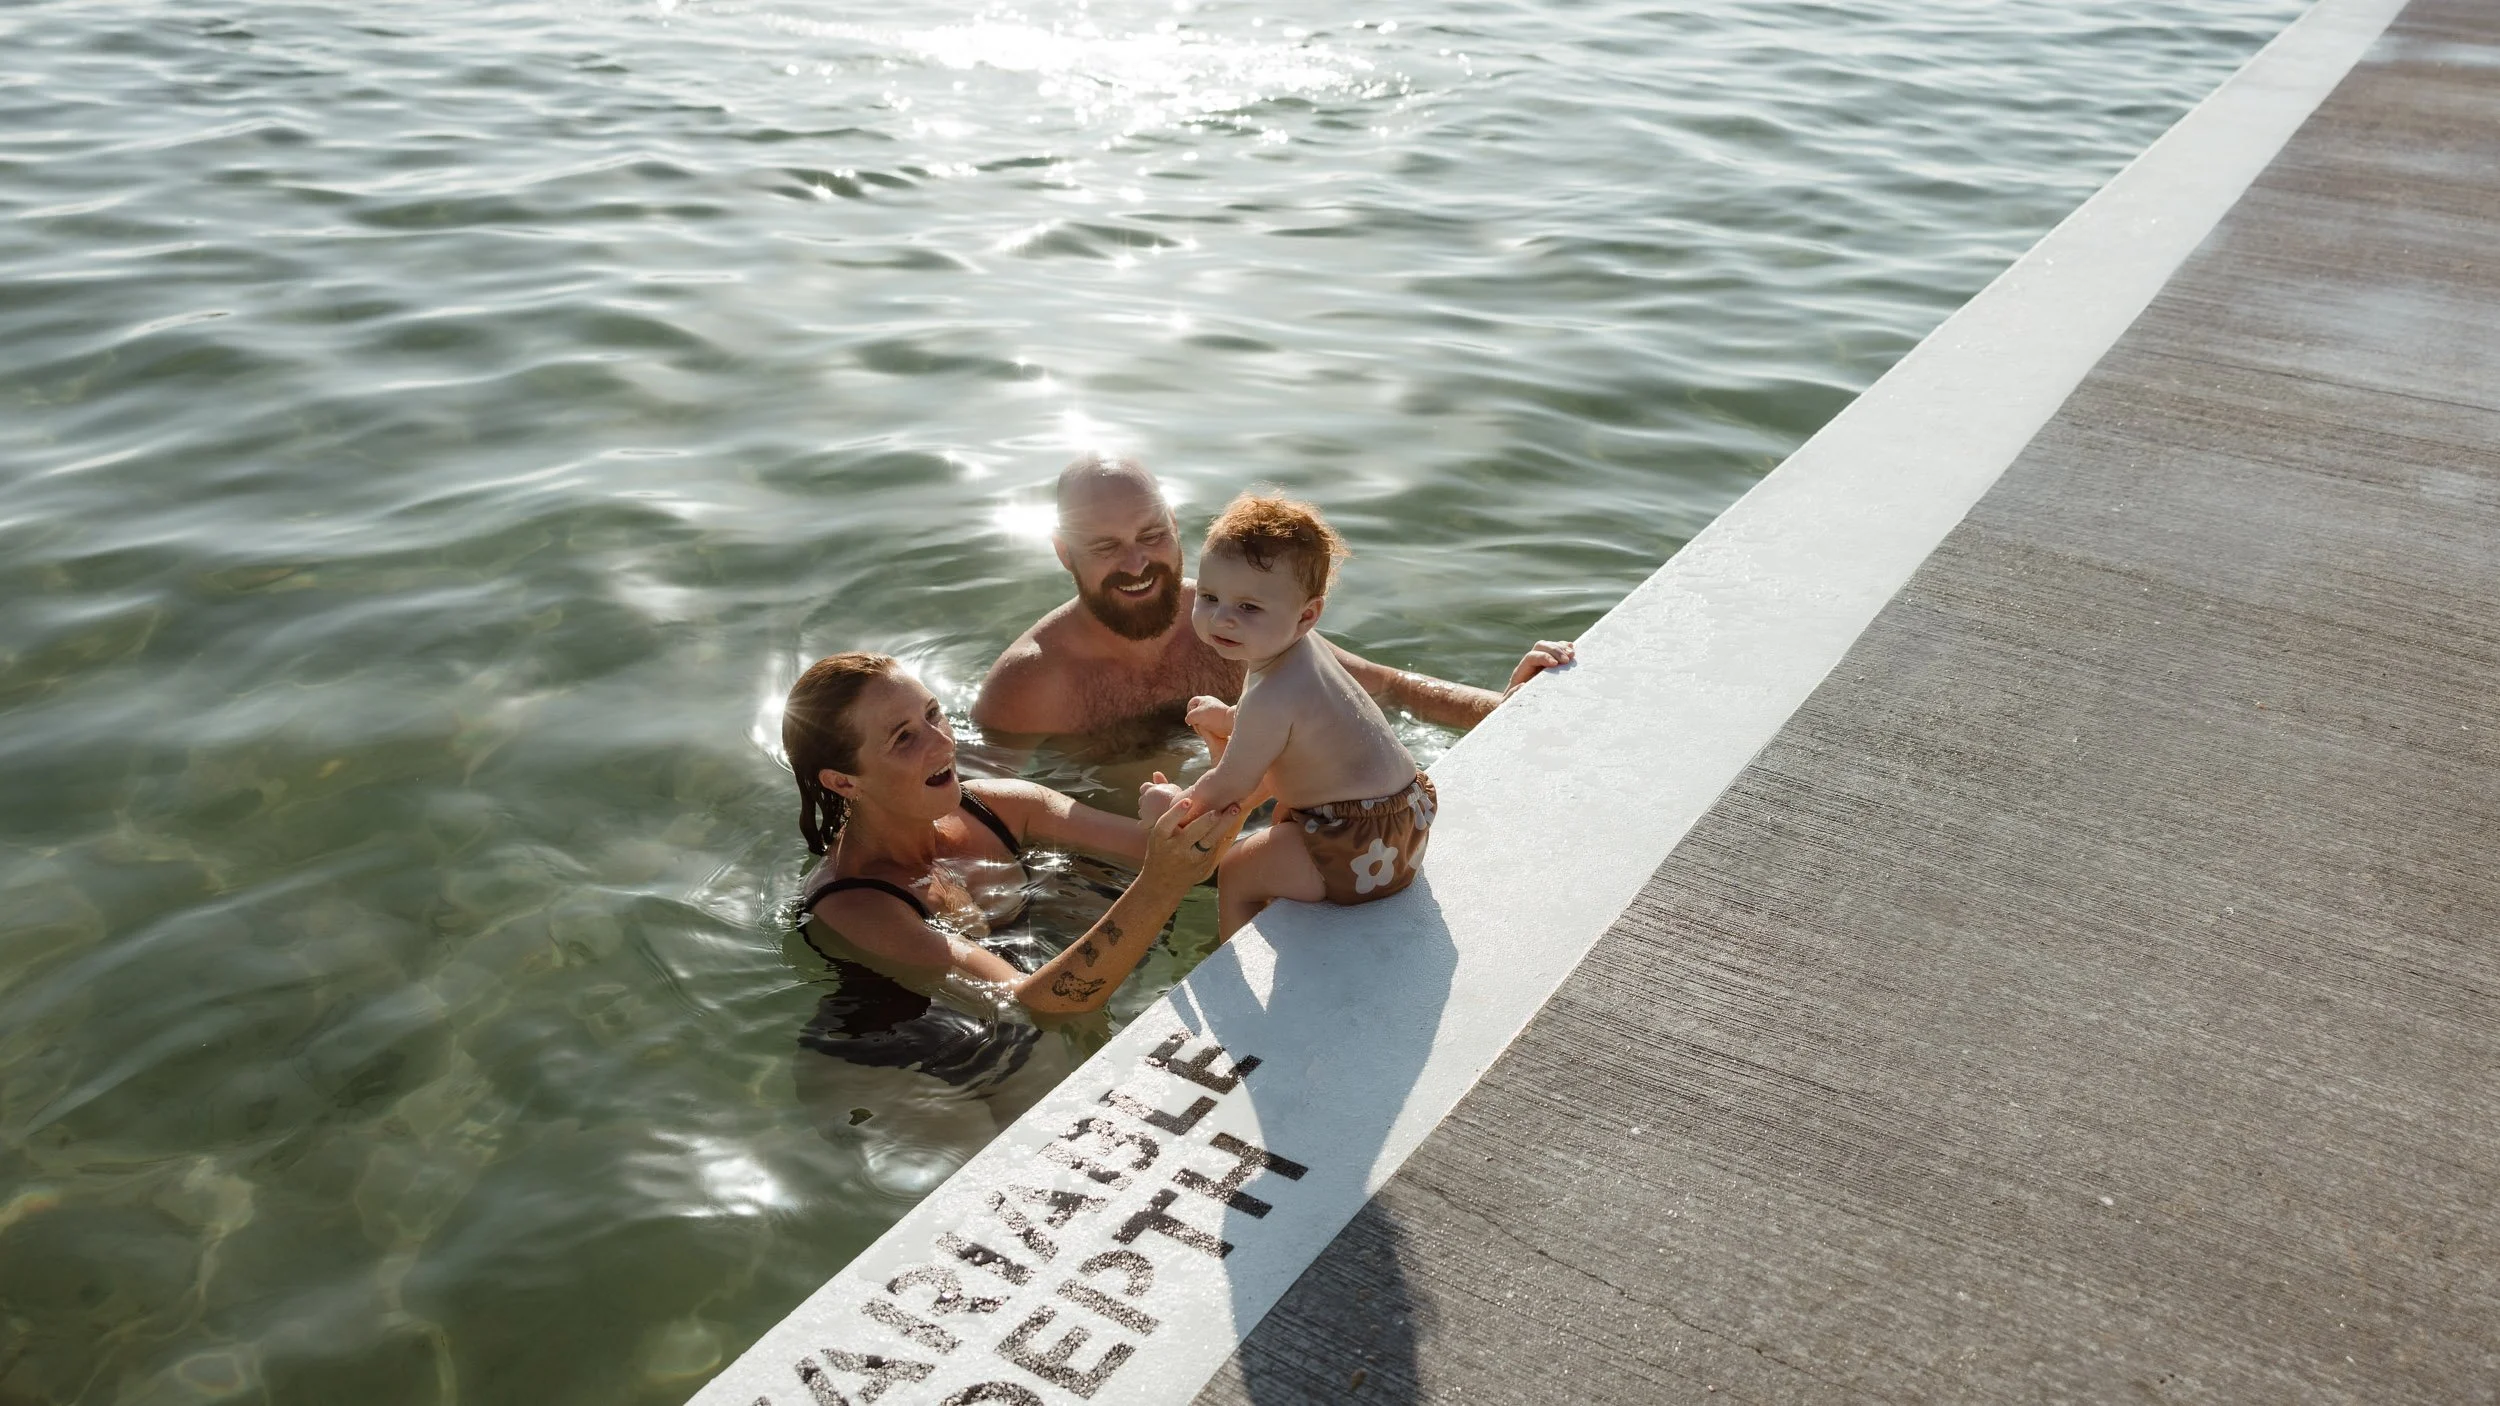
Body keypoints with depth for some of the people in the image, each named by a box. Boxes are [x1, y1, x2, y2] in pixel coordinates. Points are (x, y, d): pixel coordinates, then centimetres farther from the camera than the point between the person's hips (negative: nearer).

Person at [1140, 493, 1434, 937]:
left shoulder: (1272, 697, -29)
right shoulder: (1301, 648, 0)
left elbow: (1229, 788, -15)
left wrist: (1176, 804, 2)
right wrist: (1229, 718, 29)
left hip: (1365, 849, -10)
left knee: (1235, 876, 5)